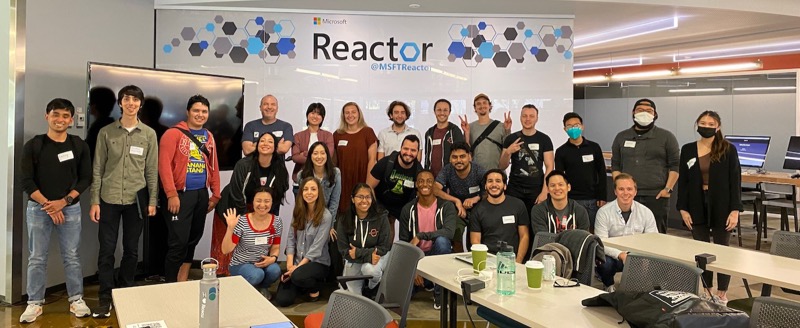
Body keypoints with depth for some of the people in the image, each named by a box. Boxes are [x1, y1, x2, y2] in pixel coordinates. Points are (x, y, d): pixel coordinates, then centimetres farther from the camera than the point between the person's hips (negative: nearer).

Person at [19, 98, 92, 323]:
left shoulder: (79, 146, 3)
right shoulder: (33, 146, -1)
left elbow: (85, 179, 2)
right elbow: (27, 182, -4)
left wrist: (64, 201, -10)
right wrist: (48, 205, -12)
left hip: (70, 208, 1)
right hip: (38, 208, 0)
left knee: (72, 257, 5)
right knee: (37, 258, 6)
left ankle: (76, 299, 16)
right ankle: (35, 303, 17)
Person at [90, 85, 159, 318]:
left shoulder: (149, 134, 4)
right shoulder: (106, 132, 2)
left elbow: (152, 169, 5)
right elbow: (98, 169, 2)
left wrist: (152, 201, 1)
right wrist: (94, 201, -3)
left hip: (136, 199, 1)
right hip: (109, 198, -1)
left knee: (131, 250, 9)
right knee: (106, 250, 2)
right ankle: (105, 299, 12)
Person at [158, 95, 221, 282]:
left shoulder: (209, 137, 12)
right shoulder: (174, 133, -7)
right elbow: (164, 164, -13)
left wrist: (215, 194, 14)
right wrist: (171, 194, -18)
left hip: (201, 194, 6)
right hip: (181, 194, -6)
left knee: (193, 240, 13)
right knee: (178, 242, -6)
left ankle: (182, 283, 25)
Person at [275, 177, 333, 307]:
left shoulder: (325, 216, -14)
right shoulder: (298, 212, 4)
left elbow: (316, 247, -17)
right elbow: (291, 239, 2)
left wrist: (297, 267, -20)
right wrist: (290, 264, -11)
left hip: (318, 262, -4)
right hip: (296, 261, 5)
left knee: (297, 276, -37)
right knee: (282, 300, -12)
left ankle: (314, 288, -3)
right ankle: (301, 286, 20)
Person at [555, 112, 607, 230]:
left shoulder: (594, 147, 5)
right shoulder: (561, 151, 2)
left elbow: (602, 174, 7)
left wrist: (602, 198, 1)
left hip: (593, 200, 1)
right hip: (571, 200, -1)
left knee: (593, 231, 6)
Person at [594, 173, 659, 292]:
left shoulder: (646, 212, -3)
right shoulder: (604, 212, -11)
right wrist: (621, 255, -33)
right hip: (613, 256, -2)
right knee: (603, 264, -35)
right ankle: (609, 286, 3)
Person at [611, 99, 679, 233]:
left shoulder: (666, 137, 6)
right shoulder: (621, 137, 14)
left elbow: (675, 165, 4)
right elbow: (615, 165, 15)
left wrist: (668, 189, -5)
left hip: (656, 197, -2)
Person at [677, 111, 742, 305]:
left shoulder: (728, 150, -3)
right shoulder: (687, 150, 4)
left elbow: (735, 181, -4)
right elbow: (683, 181, 4)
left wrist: (735, 210, -11)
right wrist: (682, 208, -2)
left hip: (721, 207, -2)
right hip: (697, 207, 2)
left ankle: (722, 294, 18)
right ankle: (706, 291, 21)